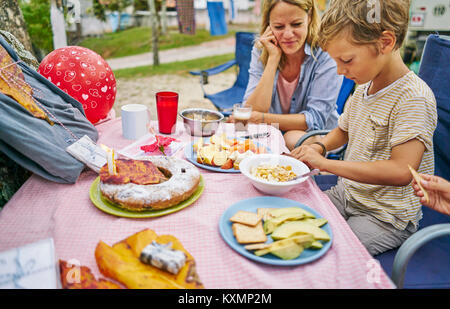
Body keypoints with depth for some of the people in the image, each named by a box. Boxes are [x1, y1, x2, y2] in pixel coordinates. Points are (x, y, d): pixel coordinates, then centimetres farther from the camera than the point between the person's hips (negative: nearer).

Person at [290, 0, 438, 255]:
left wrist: (325, 163, -28)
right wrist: (320, 147, -1)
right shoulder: (363, 88, 3)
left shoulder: (414, 98, -22)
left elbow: (401, 172, -31)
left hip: (387, 219, -7)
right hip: (348, 194, 8)